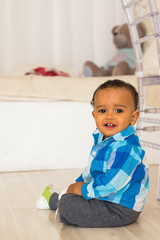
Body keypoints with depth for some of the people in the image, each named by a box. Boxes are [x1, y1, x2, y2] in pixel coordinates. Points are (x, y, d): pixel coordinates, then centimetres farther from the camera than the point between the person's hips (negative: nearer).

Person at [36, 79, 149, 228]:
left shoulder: (125, 149, -28)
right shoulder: (102, 139, 5)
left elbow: (112, 183, -30)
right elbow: (93, 168, 21)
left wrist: (84, 190, -19)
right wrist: (79, 182, 16)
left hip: (120, 210, -10)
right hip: (104, 198, 10)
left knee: (68, 205, -15)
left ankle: (54, 199, 11)